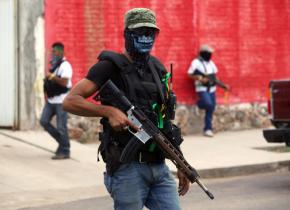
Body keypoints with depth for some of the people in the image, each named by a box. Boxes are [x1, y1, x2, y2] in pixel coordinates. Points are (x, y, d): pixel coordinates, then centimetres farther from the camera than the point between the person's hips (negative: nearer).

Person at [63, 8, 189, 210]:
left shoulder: (157, 69, 14)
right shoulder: (110, 66, -6)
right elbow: (70, 101, -15)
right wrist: (109, 111, -27)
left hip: (160, 168, 6)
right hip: (127, 168, -6)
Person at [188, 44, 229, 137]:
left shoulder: (211, 63, 15)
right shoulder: (196, 62, -4)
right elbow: (190, 74, -8)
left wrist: (223, 86, 11)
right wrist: (200, 78, -23)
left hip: (211, 89, 6)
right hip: (202, 89, -6)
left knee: (210, 109, 3)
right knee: (208, 104, -28)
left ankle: (208, 129, 9)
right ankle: (201, 102, 5)